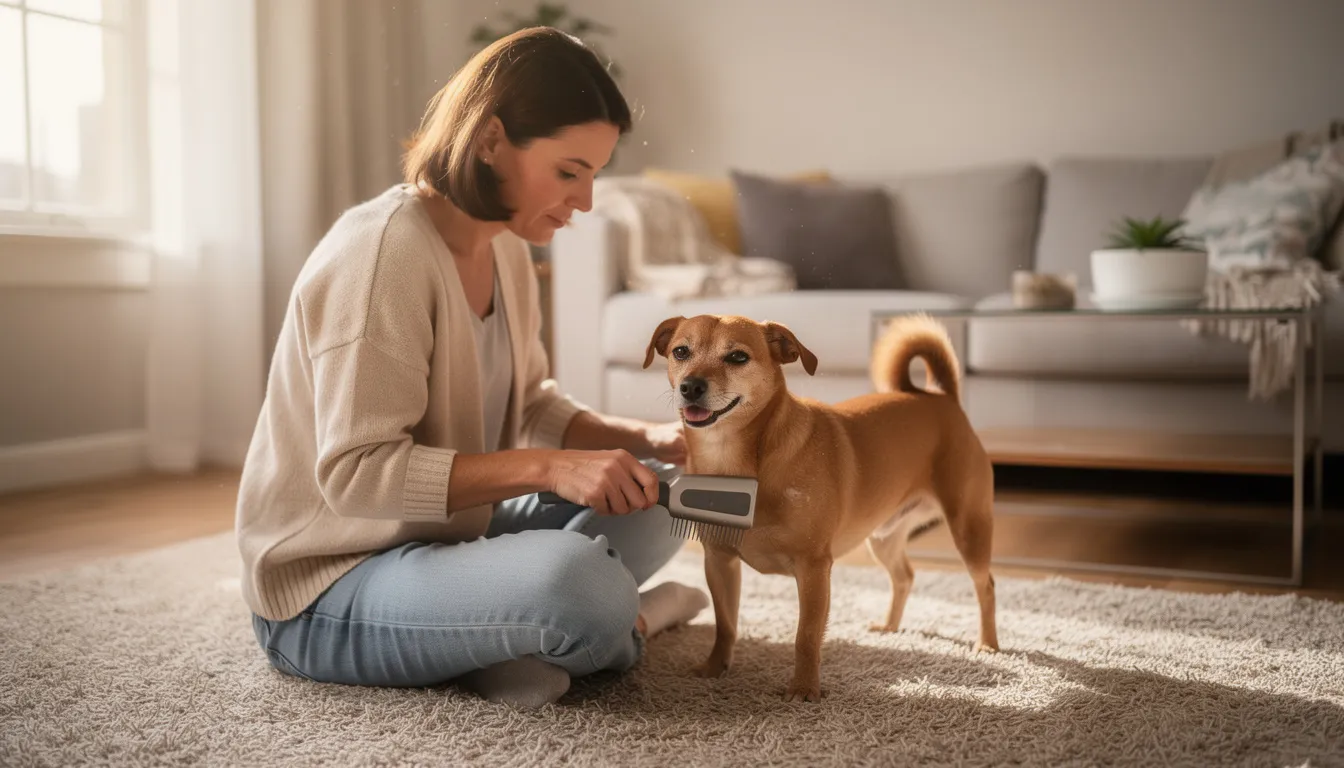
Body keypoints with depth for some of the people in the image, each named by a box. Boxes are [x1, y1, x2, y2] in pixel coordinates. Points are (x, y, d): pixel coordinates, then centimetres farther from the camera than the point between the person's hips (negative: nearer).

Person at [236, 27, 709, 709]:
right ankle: (618, 631, -1)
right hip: (326, 587, -10)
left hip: (447, 536, 10)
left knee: (662, 492, 9)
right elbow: (356, 473, -27)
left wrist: (643, 439, -5)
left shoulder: (506, 251, 5)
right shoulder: (384, 250, -23)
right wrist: (547, 467, -33)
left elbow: (532, 408, 12)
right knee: (578, 578, -36)